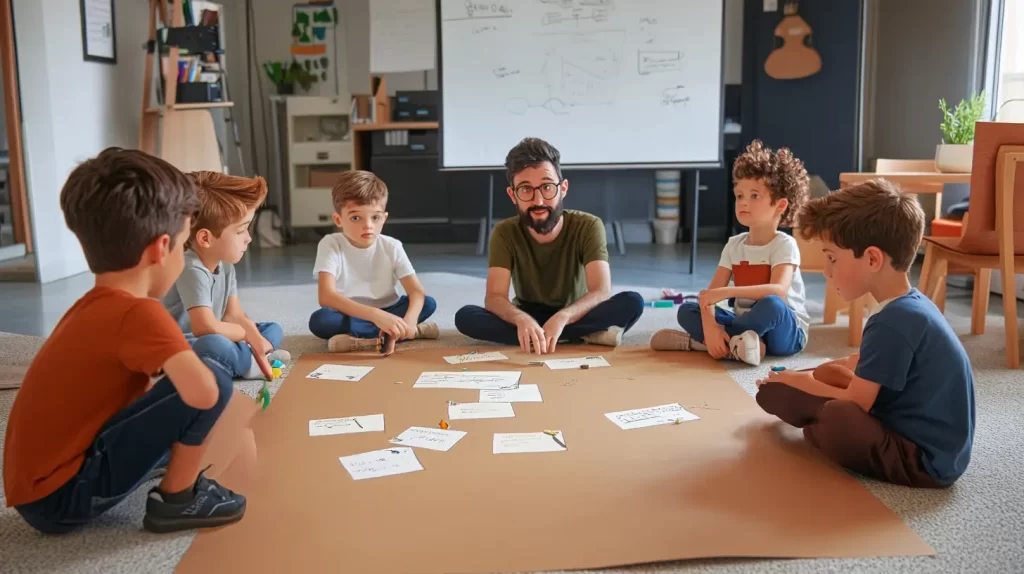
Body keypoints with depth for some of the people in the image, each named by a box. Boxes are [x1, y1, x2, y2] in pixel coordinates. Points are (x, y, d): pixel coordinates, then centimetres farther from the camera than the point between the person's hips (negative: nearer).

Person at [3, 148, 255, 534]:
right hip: (61, 495, -9)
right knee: (214, 379, -19)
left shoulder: (96, 305, 7)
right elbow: (203, 393, -34)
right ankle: (176, 500, -5)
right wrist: (233, 403, -10)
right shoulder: (138, 312, -22)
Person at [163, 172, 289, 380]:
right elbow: (206, 328, -34)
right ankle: (249, 361, -12)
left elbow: (234, 315, 4)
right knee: (216, 346, -40)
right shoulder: (192, 269, -25)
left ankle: (246, 356, -15)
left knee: (273, 330, 11)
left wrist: (257, 341, -15)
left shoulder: (225, 264, 3)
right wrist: (248, 333, -16)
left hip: (208, 339, 9)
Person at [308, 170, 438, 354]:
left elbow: (417, 292, -16)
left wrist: (408, 321, -40)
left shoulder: (391, 247, -9)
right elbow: (326, 296, -31)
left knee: (428, 303, -21)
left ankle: (361, 340, -25)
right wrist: (375, 315, -45)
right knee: (319, 320, -34)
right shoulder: (331, 244, -17)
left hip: (386, 313, 3)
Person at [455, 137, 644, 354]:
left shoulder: (588, 226, -17)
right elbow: (494, 298, -23)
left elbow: (602, 292, -27)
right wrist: (522, 320, -47)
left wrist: (561, 317, -47)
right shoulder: (505, 233, -13)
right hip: (528, 319, 3)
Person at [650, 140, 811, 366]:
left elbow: (777, 291, -31)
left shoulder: (784, 245, -13)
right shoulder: (734, 245, 3)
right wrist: (710, 327, -26)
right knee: (686, 310, -10)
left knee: (771, 304, -38)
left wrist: (727, 292, -41)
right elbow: (709, 294, -5)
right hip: (745, 324, 5)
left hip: (786, 332, -5)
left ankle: (697, 342, -27)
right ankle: (735, 343, -32)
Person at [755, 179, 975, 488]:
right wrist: (807, 377, 8)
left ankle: (819, 431, -6)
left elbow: (854, 405, -21)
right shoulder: (910, 305, 6)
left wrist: (799, 381, -5)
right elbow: (855, 368, 18)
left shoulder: (893, 322, -26)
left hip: (924, 461, -8)